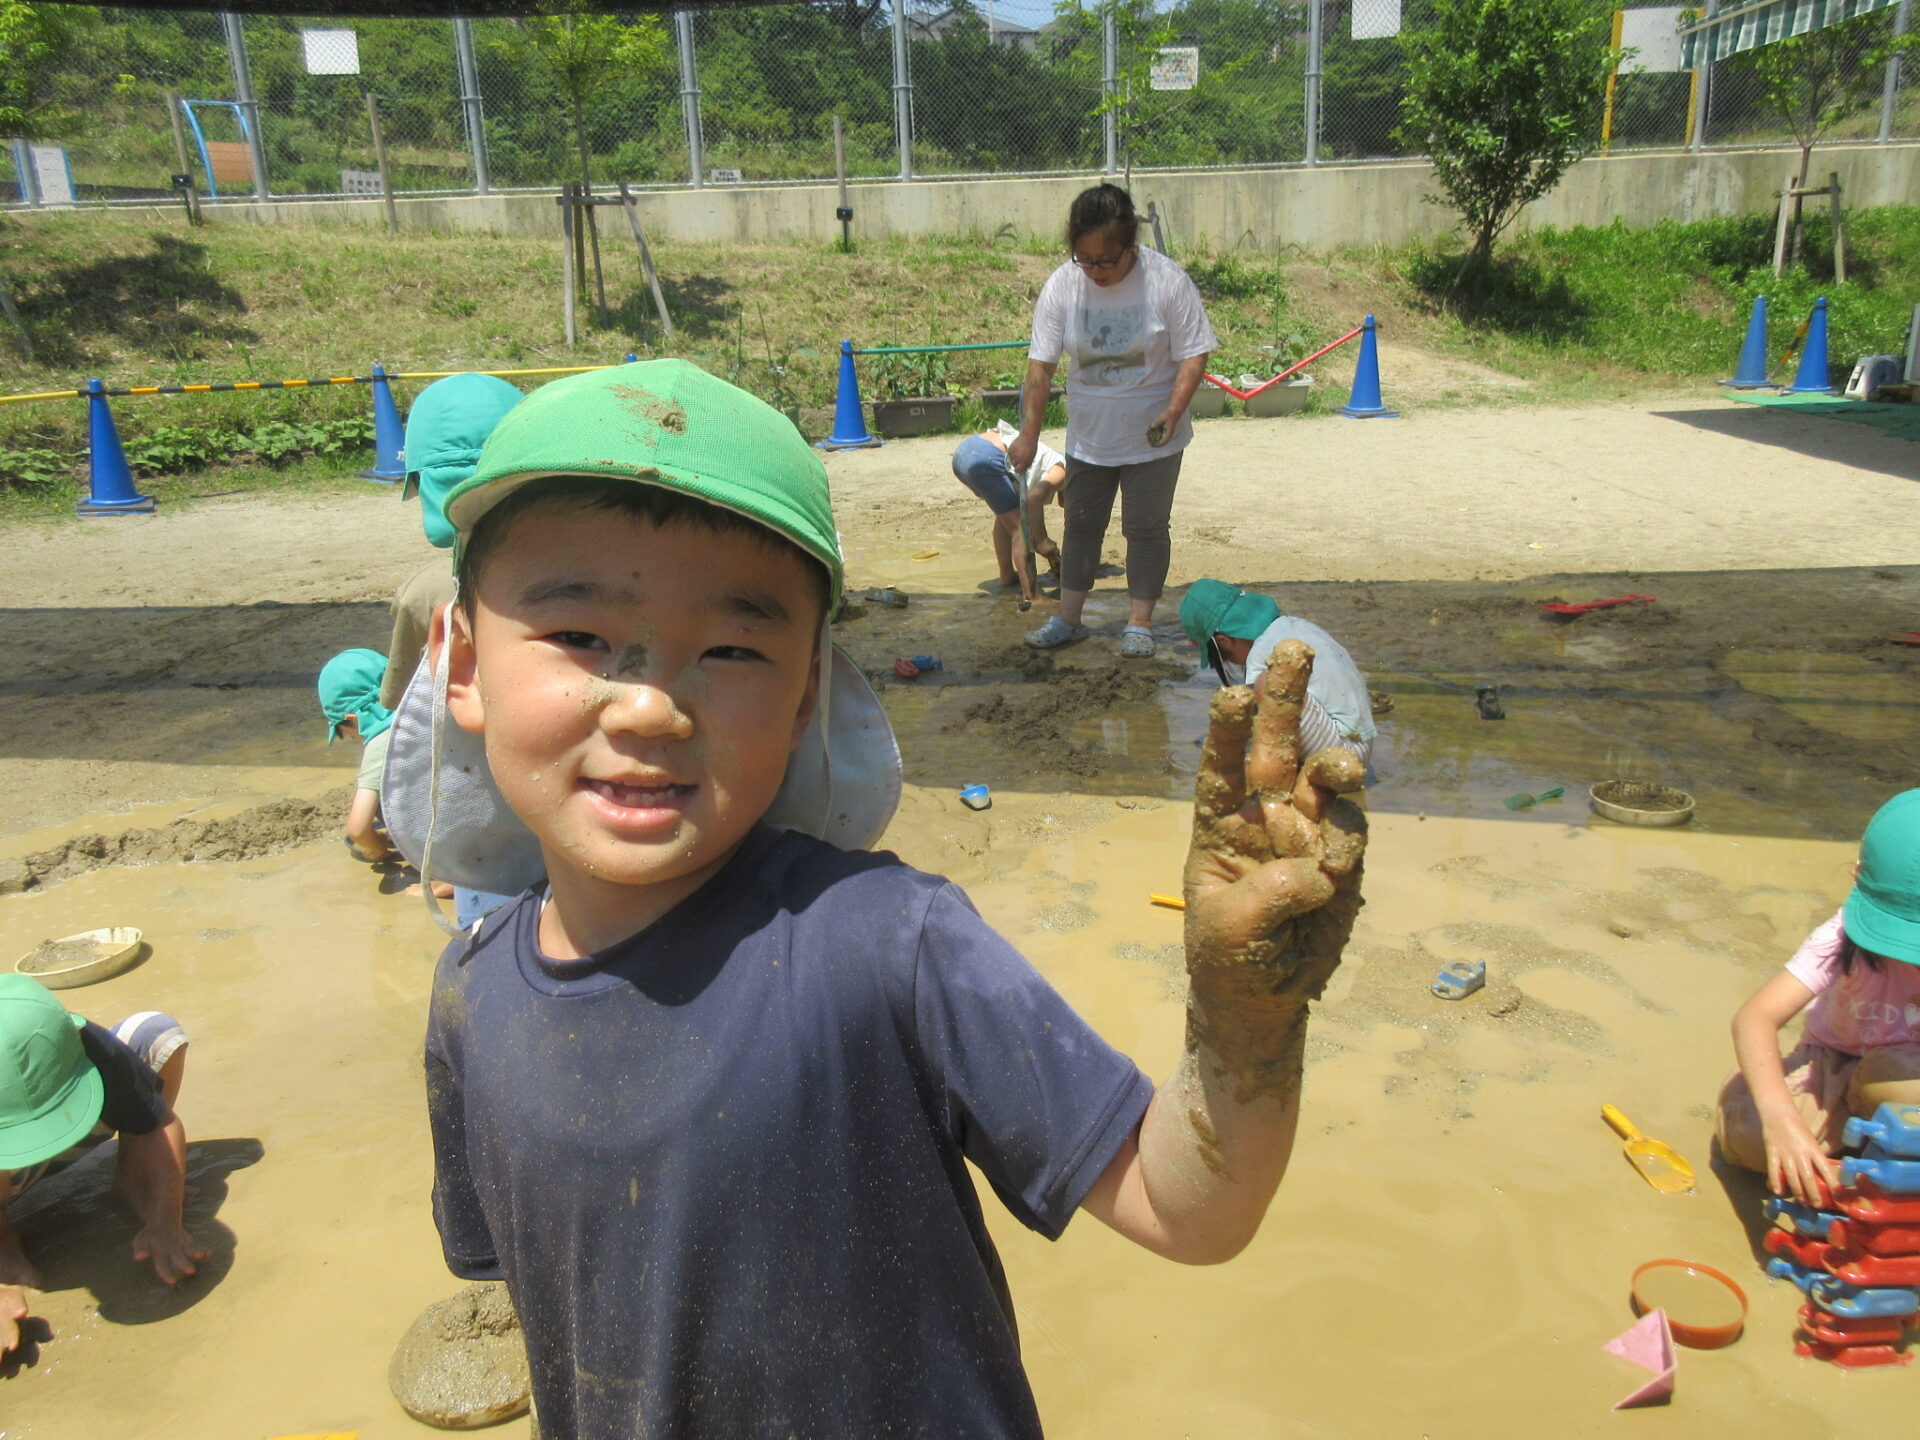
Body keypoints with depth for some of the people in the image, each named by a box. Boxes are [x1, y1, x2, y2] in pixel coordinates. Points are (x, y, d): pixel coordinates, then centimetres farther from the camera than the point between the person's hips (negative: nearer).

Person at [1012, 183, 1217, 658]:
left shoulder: (1167, 281, -16)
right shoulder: (1060, 286, -11)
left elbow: (1193, 355, -11)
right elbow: (1041, 365, -10)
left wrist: (1172, 412, -25)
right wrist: (1029, 433, -15)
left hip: (1152, 438, -2)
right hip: (1087, 436, 3)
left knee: (1146, 527, 6)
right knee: (1081, 525, 12)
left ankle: (1139, 622, 19)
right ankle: (1067, 618, 24)